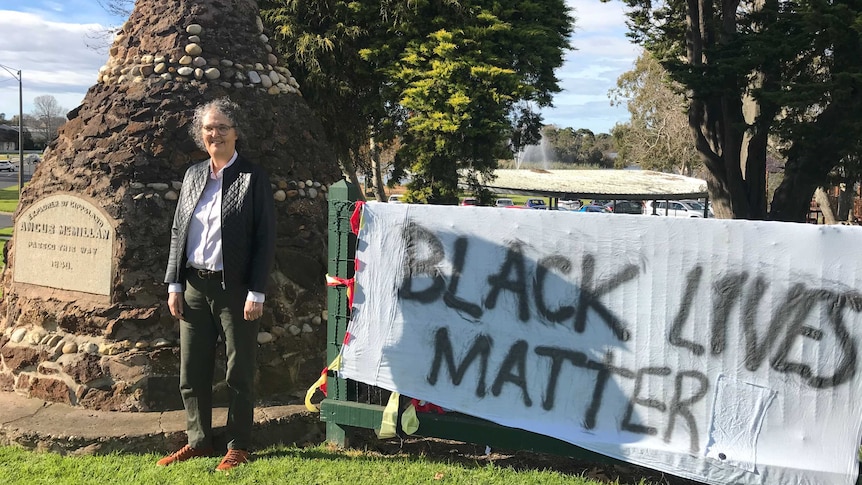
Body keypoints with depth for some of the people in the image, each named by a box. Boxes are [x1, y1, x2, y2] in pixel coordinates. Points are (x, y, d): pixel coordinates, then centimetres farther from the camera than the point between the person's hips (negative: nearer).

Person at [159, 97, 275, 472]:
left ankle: (238, 447, 17)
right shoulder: (193, 175, 11)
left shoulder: (253, 178, -5)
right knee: (192, 372, 12)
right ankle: (198, 441, 27)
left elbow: (265, 239, -8)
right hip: (194, 287, 5)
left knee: (239, 373, 5)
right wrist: (174, 284, 6)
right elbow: (177, 232, 13)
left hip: (235, 289, -5)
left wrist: (256, 293, -12)